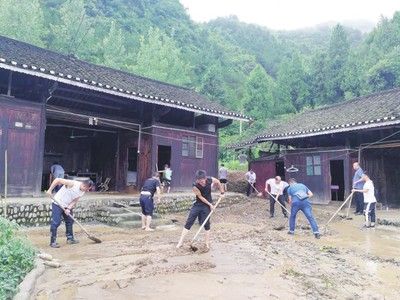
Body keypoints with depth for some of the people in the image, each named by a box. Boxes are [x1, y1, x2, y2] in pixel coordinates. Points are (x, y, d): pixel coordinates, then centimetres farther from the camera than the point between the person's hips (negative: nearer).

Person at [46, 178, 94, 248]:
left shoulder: (83, 192, -6)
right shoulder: (72, 184, -29)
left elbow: (75, 201, -3)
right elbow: (57, 180, -25)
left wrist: (68, 208, -18)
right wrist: (50, 190, -23)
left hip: (67, 206, 7)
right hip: (57, 204, -7)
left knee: (70, 221, 13)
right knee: (56, 222, -9)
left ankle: (70, 238, 27)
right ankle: (53, 242, 1)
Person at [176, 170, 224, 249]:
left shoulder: (211, 180, -19)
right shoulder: (195, 186, -25)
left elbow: (218, 182, 3)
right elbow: (200, 197, -16)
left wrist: (222, 192, 8)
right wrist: (210, 204, -14)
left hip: (207, 205, 1)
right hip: (198, 204, 0)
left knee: (206, 224, 1)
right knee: (188, 222, -2)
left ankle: (207, 243, 16)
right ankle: (180, 242, 4)